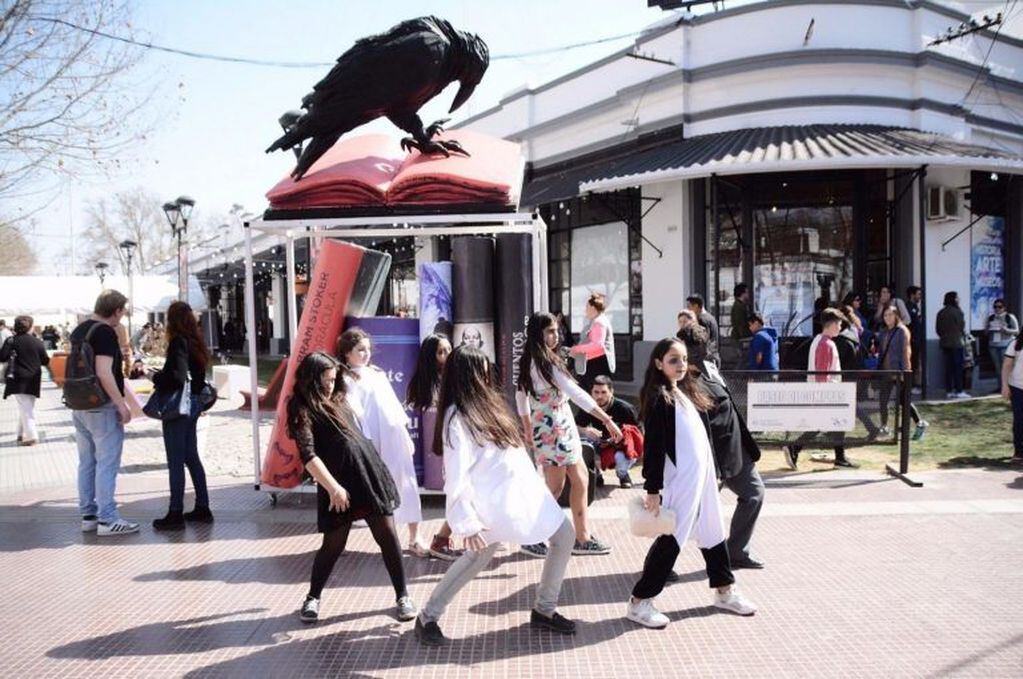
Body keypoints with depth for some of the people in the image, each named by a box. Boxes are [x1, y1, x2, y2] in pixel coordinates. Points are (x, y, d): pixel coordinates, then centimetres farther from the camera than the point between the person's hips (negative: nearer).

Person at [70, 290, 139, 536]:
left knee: (87, 463, 14)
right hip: (102, 407, -9)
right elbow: (104, 373, -24)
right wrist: (122, 404, -20)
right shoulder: (106, 333, -16)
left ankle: (88, 515, 21)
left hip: (79, 407, 9)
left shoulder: (79, 330, 12)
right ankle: (107, 520, -2)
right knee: (107, 464, -4)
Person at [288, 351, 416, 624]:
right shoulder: (302, 409, -6)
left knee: (387, 536, 3)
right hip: (339, 483, -5)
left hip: (371, 472, 6)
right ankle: (313, 597, 24)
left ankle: (402, 595, 14)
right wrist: (333, 487, -24)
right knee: (333, 544, 2)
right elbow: (308, 455, -16)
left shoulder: (337, 399, 15)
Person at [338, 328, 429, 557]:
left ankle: (414, 538, 10)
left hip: (396, 437, 6)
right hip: (374, 443, -6)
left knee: (407, 486, 4)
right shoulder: (346, 380, -3)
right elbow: (353, 413, -12)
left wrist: (406, 433, 18)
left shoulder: (377, 373, 19)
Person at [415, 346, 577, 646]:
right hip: (496, 500, -9)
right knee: (477, 557, -1)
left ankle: (544, 610, 22)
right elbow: (456, 477, -20)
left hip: (524, 490, 9)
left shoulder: (486, 404, 11)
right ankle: (427, 618, 17)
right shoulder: (457, 418, -17)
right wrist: (466, 525, -21)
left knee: (564, 535, 11)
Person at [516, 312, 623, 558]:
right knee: (554, 489, 3)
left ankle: (582, 538, 18)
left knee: (580, 480, 13)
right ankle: (532, 538, 14)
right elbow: (576, 393, -26)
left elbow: (520, 396, 16)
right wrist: (608, 420, -26)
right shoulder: (546, 362, -21)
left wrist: (528, 429, 24)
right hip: (556, 431, -9)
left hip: (544, 429, 9)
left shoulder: (528, 362, 7)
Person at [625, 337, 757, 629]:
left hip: (703, 474, 9)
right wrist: (652, 489, -19)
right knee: (672, 538, -6)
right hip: (680, 479, -8)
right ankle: (639, 602, 2)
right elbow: (654, 446, -17)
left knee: (713, 533, 19)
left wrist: (713, 473, 18)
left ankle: (725, 591, 34)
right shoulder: (658, 398, -12)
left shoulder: (687, 392, 13)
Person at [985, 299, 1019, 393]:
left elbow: (1017, 331, -2)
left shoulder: (1010, 317, -2)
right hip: (993, 345, 4)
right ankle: (1000, 387, 12)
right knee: (997, 367, 6)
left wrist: (1006, 330, -18)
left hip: (1006, 345, -4)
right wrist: (988, 330, -6)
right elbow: (985, 331, 17)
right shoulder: (990, 318, 10)